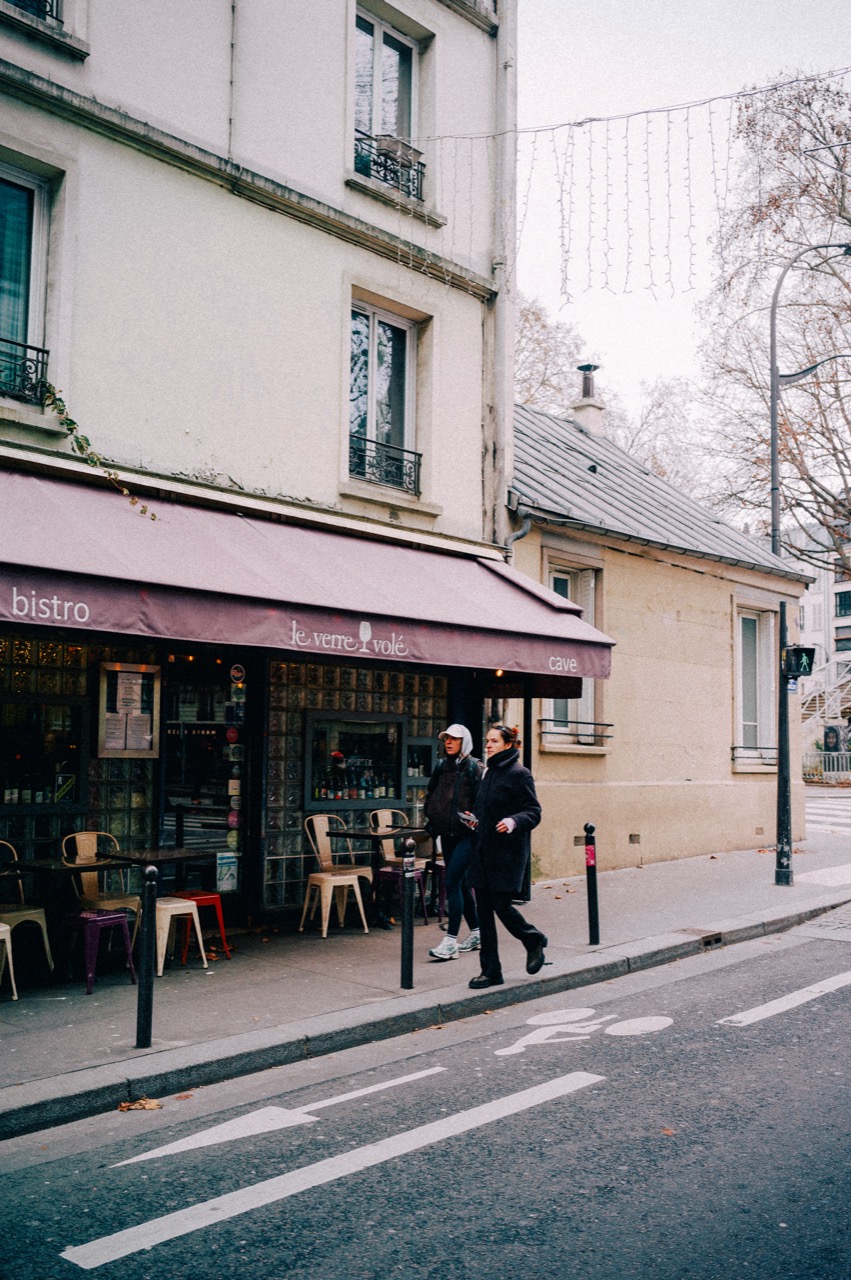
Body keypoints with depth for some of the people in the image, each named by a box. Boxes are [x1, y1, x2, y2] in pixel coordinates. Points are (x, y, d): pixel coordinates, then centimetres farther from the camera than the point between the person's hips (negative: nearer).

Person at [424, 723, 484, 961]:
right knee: (460, 884, 14)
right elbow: (431, 796, 23)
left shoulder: (475, 768, -8)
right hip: (447, 834, 8)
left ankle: (450, 941, -13)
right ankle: (477, 933, 27)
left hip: (466, 835, -7)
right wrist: (431, 820, 13)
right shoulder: (442, 766, 12)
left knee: (452, 882, -14)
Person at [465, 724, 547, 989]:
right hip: (483, 852, 8)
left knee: (501, 905, -6)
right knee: (484, 909, 4)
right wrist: (476, 819, 8)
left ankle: (534, 941, 24)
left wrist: (514, 822, -29)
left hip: (508, 852, -8)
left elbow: (534, 812, -12)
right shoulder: (487, 773, 15)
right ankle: (491, 972, 10)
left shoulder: (519, 774, -9)